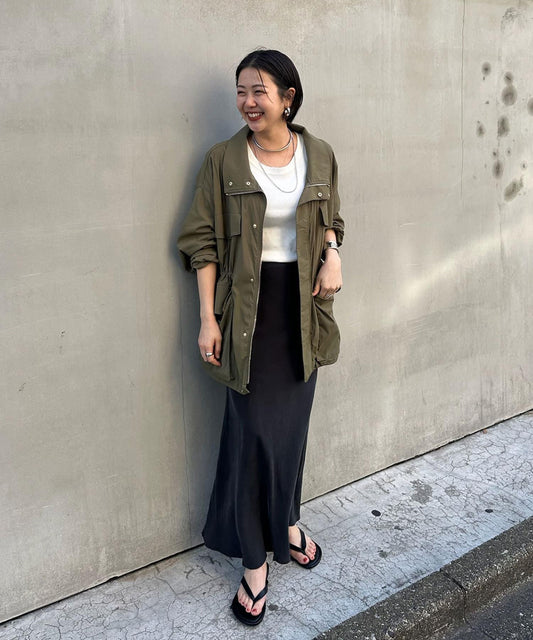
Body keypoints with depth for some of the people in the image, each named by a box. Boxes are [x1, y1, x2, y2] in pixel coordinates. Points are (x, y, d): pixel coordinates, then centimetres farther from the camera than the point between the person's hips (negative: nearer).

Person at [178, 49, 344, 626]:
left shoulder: (319, 155, 3)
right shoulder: (223, 160, -5)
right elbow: (203, 244, -4)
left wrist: (333, 254, -6)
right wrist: (207, 318, -10)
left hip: (302, 306, 3)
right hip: (249, 309, -3)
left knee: (292, 421, 15)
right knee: (255, 430, 0)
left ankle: (286, 523, 39)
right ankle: (255, 561, 16)